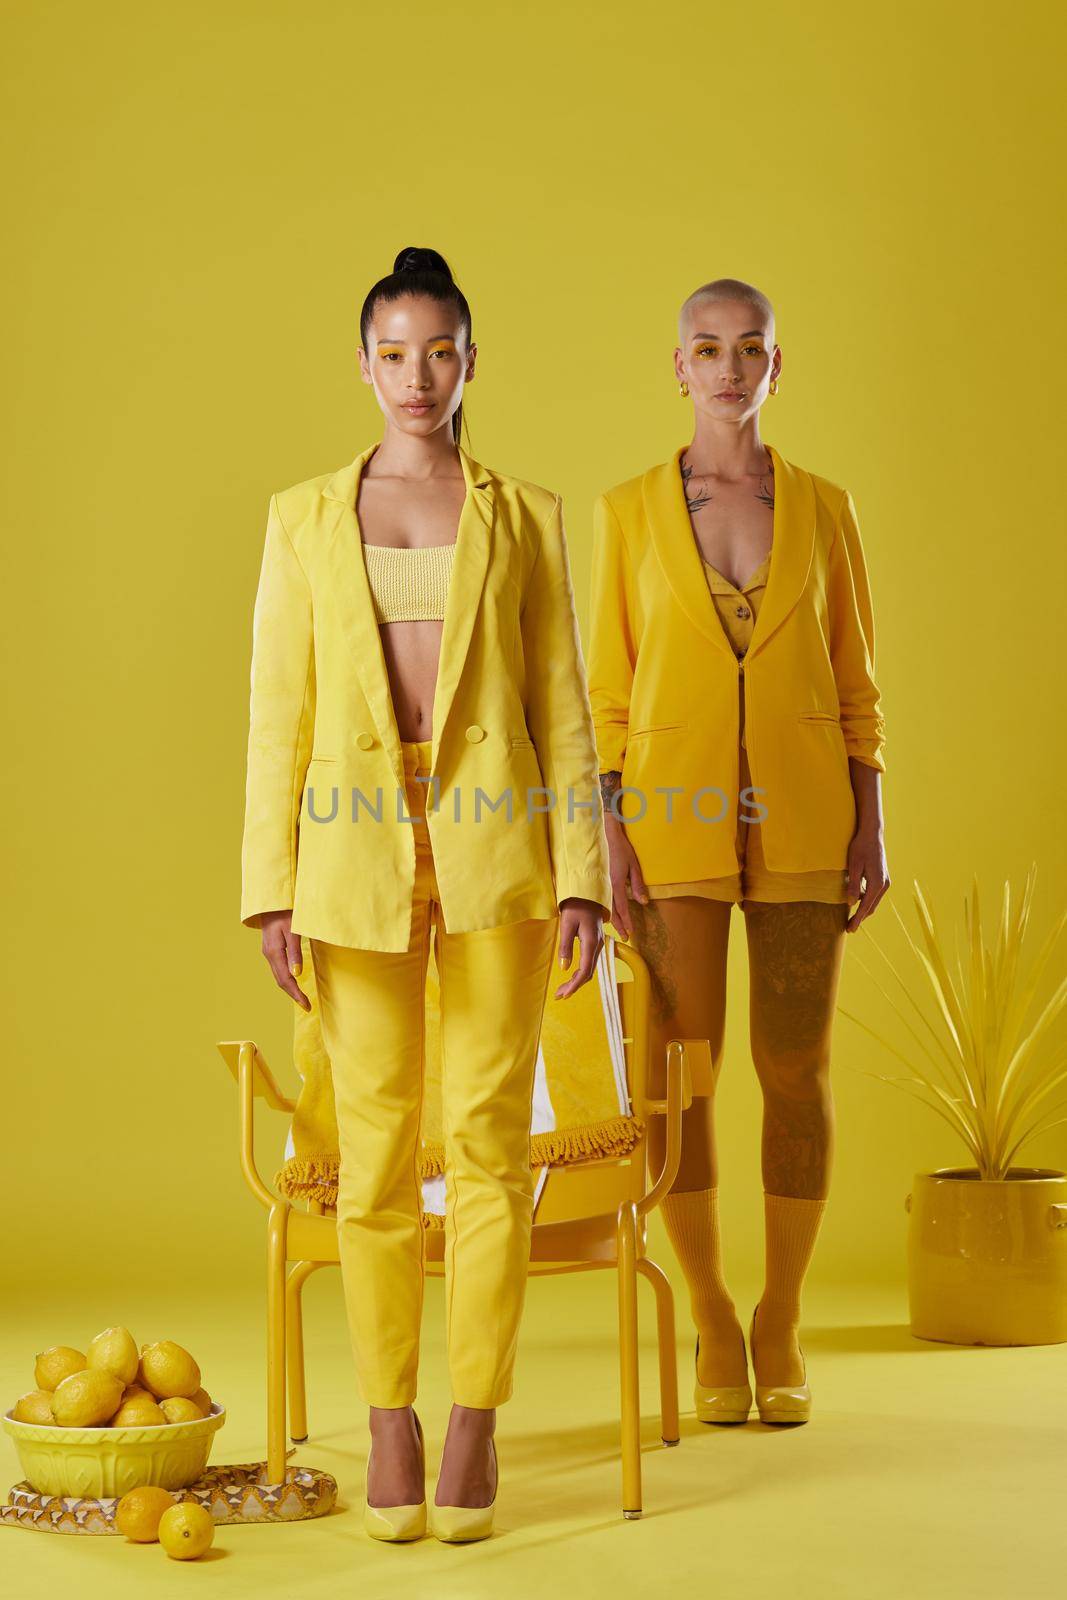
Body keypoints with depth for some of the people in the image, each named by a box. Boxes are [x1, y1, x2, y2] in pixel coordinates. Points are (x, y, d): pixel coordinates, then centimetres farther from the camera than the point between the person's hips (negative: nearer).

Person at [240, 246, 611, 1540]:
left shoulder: (526, 517, 9)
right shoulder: (304, 517, 10)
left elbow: (563, 702, 6)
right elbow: (277, 709, 6)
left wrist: (582, 876, -3)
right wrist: (271, 887, -1)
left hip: (496, 842, 0)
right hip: (358, 847, 1)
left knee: (489, 1135, -1)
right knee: (376, 1143, 2)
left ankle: (475, 1427, 9)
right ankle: (389, 1425, 15)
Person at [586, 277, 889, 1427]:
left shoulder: (823, 508, 6)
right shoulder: (627, 512, 3)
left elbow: (856, 682, 7)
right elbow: (607, 690, 2)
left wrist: (870, 829, 1)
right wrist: (610, 839, -5)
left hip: (800, 818, 1)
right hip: (675, 816, -1)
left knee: (795, 1070, 3)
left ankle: (781, 1330, 17)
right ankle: (714, 1329, 16)